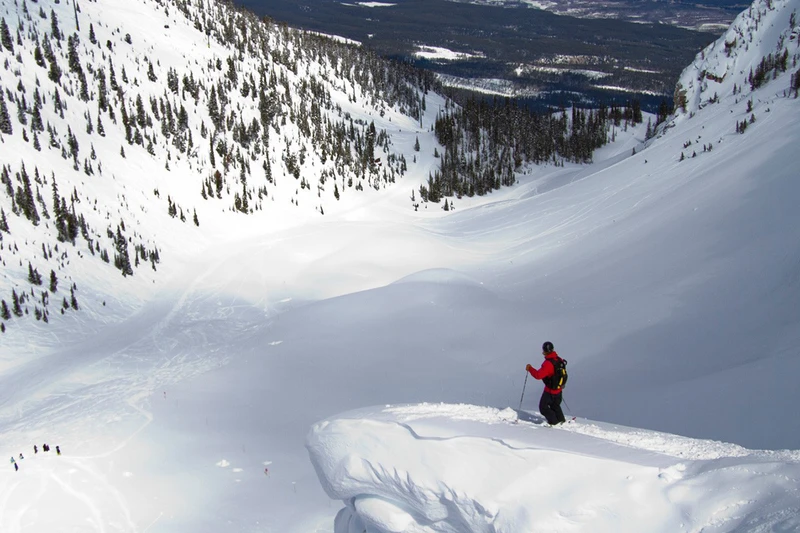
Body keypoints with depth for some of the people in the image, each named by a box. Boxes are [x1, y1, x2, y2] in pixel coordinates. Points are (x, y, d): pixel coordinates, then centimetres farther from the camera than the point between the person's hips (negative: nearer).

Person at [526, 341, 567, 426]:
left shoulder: (548, 363, -29)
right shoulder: (558, 359, -4)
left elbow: (538, 375, -31)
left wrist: (530, 369, -18)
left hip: (550, 390, -8)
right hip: (559, 388, 8)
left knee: (543, 407, 8)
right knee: (555, 405, 28)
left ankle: (554, 421, 12)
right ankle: (561, 420, 38)